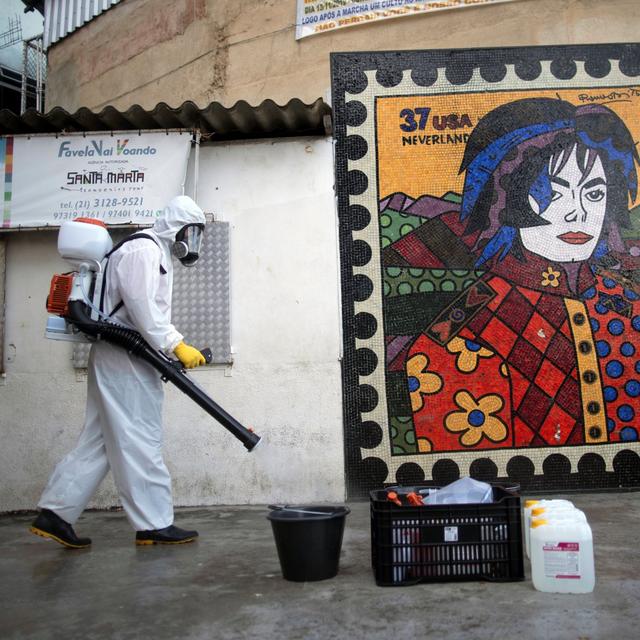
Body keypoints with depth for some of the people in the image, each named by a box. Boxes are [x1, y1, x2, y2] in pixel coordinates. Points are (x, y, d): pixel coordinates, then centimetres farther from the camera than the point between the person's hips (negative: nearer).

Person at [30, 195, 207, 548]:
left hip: (126, 358, 10)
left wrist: (172, 349, 11)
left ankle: (54, 513, 13)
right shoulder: (143, 248, -9)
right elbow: (142, 308, -21)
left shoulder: (156, 254, 24)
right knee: (139, 439, -6)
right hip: (124, 358, -10)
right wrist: (177, 345, -21)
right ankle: (154, 524, 1)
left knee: (99, 440, 9)